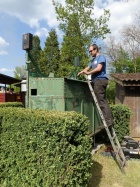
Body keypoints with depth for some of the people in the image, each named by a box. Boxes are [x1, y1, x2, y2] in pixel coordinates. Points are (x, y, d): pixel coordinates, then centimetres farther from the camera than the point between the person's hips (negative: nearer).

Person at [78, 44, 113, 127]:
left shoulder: (101, 57, -2)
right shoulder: (93, 59, 25)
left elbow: (99, 68, -14)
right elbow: (88, 68, 30)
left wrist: (88, 73, -9)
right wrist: (81, 72, 15)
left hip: (100, 80, -9)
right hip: (96, 81, 9)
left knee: (102, 102, -12)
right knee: (103, 101, 8)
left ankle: (108, 121, -10)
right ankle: (109, 120, 13)